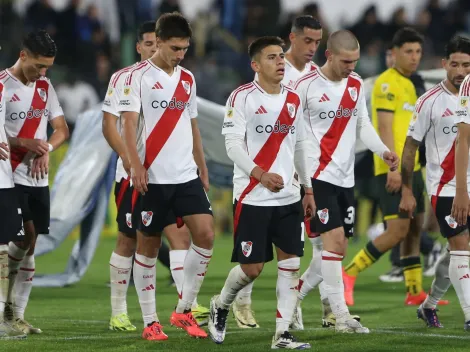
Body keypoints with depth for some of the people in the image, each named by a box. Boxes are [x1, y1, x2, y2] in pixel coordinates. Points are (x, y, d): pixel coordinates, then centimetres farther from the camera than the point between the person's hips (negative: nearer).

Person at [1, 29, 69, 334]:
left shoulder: (45, 87, 12)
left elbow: (62, 130, 13)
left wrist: (46, 150, -7)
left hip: (39, 178, 7)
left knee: (29, 247, 5)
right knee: (26, 236, -16)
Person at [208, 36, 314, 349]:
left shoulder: (293, 100, 12)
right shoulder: (242, 97, -6)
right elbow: (233, 144, -13)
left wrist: (308, 189, 16)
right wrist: (261, 175, -25)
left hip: (288, 197, 5)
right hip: (252, 197, -5)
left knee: (291, 262, -2)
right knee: (252, 268, -3)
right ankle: (220, 306, 26)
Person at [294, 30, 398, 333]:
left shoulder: (356, 84, 9)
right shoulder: (306, 85, -10)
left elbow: (363, 124, 14)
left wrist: (383, 151, -3)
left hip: (345, 177, 7)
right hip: (318, 174, -7)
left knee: (339, 247, 8)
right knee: (334, 238, -15)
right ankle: (341, 316, -14)